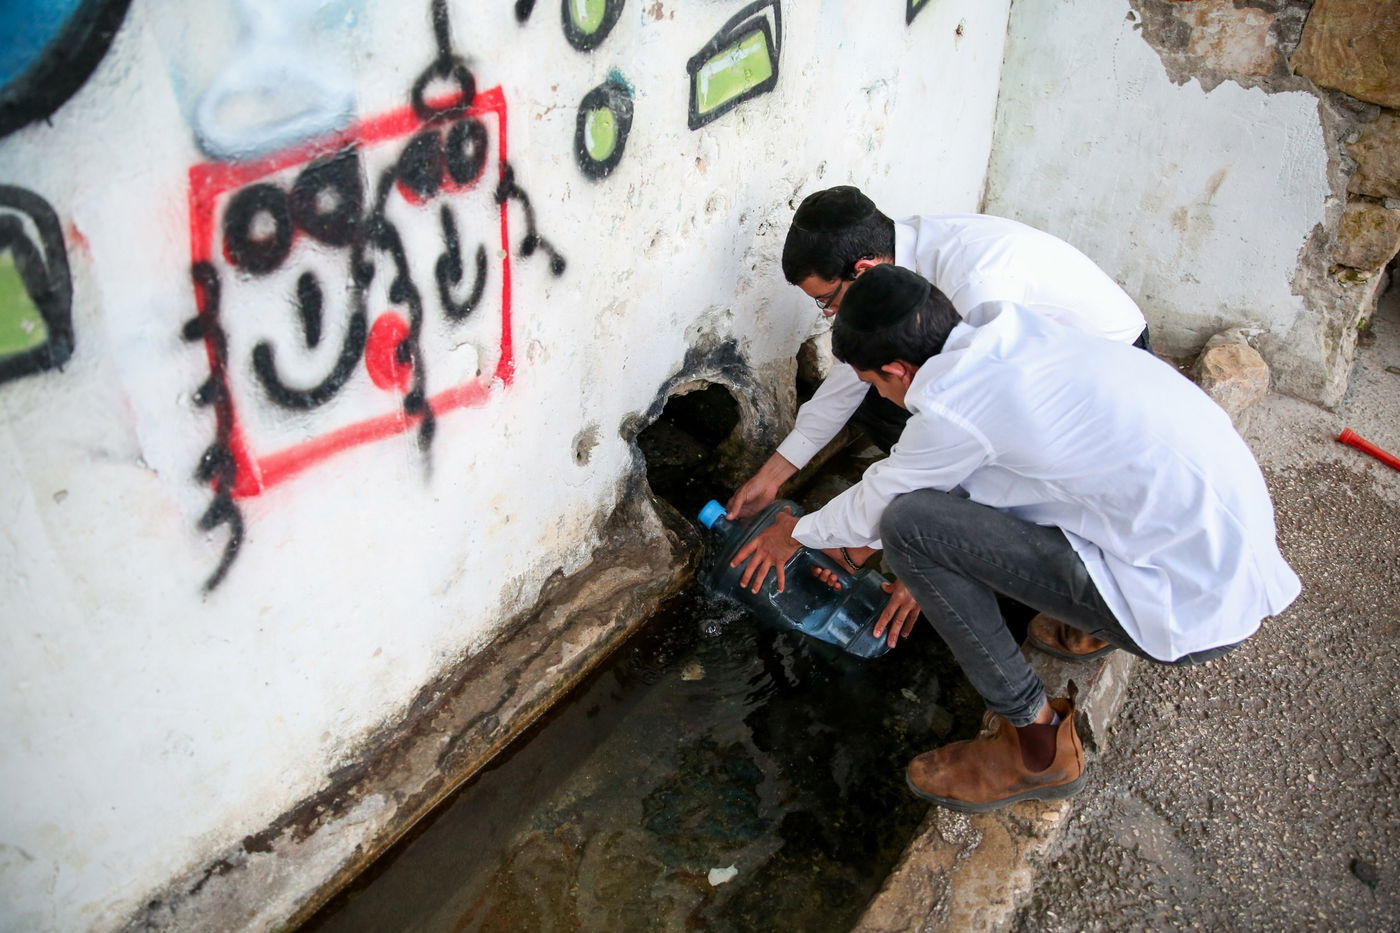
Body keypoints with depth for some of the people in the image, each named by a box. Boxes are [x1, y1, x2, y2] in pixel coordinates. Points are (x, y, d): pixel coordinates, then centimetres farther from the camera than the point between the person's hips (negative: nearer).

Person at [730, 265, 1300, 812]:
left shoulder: (953, 404, -18)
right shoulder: (1014, 338, 6)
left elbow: (874, 506, 1)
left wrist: (796, 535, 21)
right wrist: (927, 573, 32)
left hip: (1194, 606, -9)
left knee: (907, 522, -12)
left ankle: (1039, 747, 1)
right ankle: (1088, 618, 20)